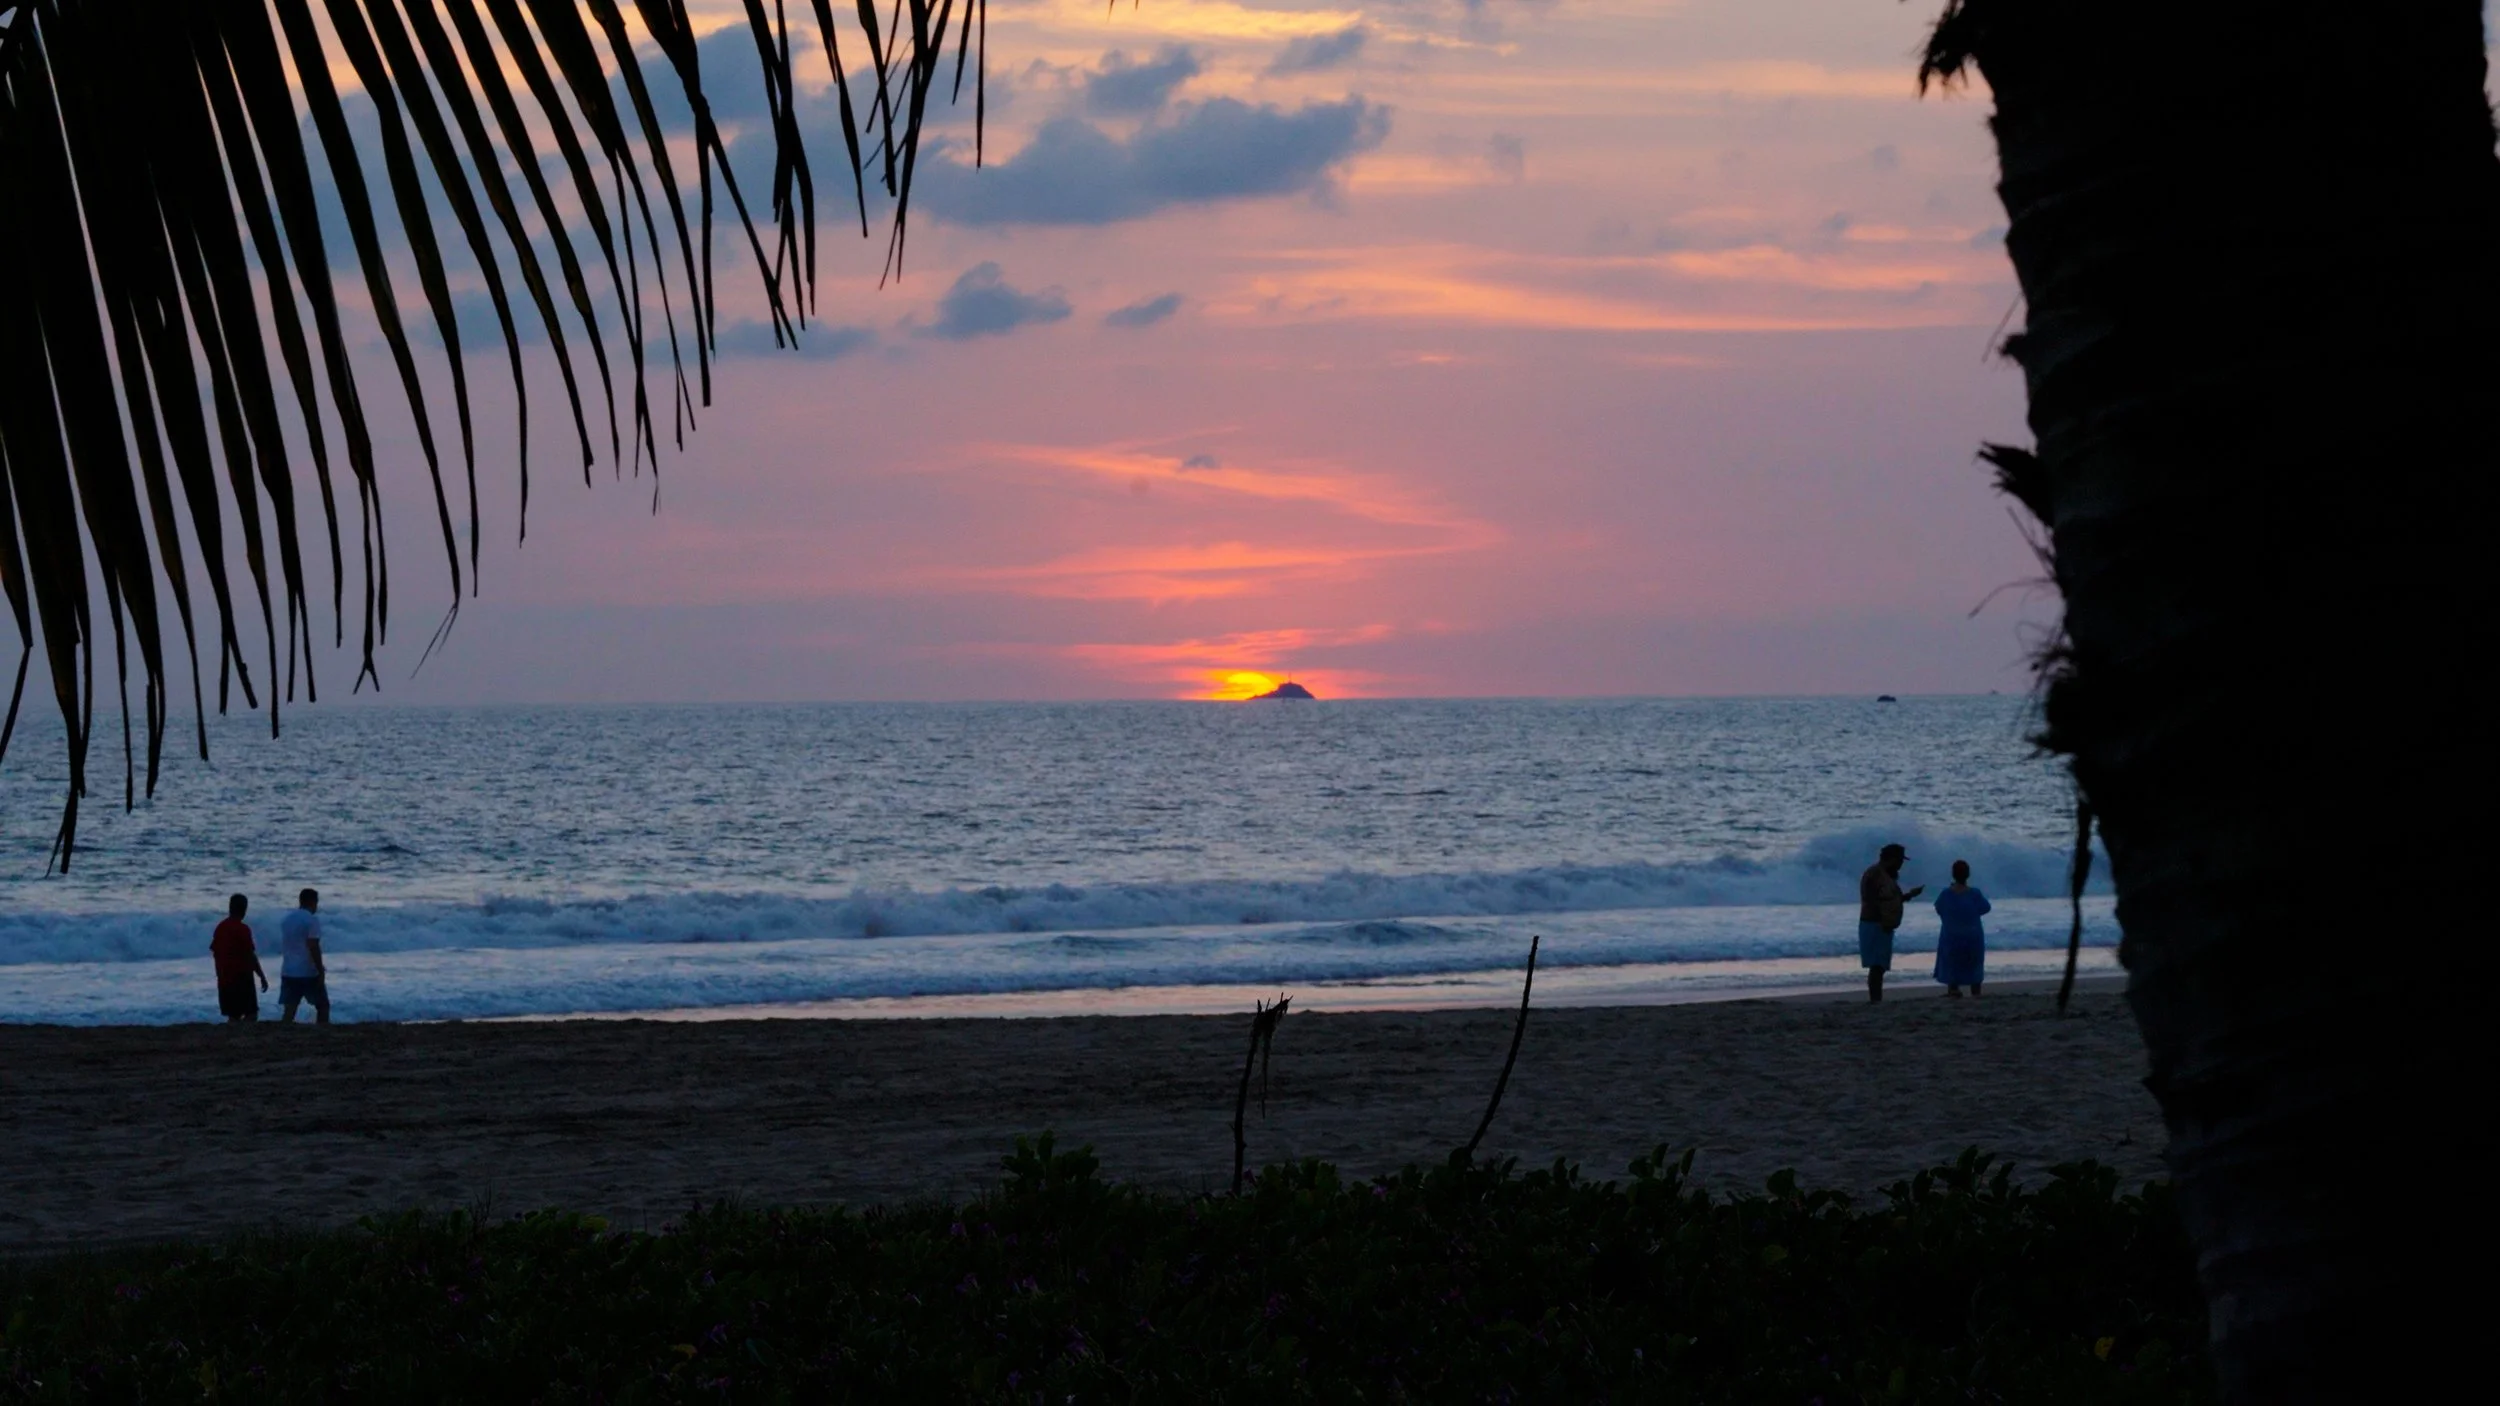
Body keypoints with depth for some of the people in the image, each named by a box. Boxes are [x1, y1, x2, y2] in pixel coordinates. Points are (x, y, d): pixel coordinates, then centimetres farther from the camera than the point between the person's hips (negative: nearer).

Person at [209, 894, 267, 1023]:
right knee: (251, 1014, -4)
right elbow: (250, 956, -12)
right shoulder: (242, 930, -12)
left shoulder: (220, 928, 7)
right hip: (241, 978, -7)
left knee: (233, 1015, 10)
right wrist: (262, 977, -5)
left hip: (224, 978, 7)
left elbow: (214, 952, 13)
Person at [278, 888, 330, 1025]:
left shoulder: (285, 920, 13)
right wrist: (321, 971, -14)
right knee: (323, 1006, 8)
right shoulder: (311, 920, -9)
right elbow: (313, 947, -17)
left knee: (289, 1011, 1)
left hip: (288, 971, 6)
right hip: (308, 972, -6)